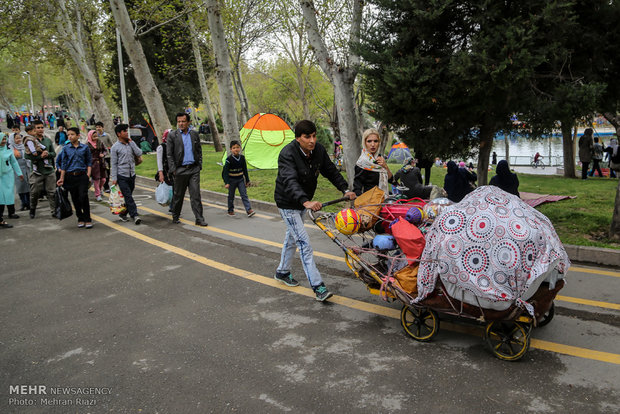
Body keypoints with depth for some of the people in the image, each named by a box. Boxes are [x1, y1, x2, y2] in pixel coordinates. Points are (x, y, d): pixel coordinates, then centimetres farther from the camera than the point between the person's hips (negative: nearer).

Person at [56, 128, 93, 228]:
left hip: (82, 175, -2)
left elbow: (89, 162, 7)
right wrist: (62, 178, 6)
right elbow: (63, 164, 9)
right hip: (70, 176, 2)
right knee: (75, 199, 6)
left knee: (83, 197, -10)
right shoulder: (66, 148, 6)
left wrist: (88, 175, -4)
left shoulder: (85, 147, 3)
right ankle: (80, 219, 17)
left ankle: (88, 219, -1)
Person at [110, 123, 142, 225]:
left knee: (128, 196, 11)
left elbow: (139, 154, -3)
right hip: (122, 175, -5)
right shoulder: (115, 147, -5)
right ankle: (134, 215, -10)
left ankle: (123, 214, 25)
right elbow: (114, 164, -5)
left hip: (132, 174, 5)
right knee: (128, 196, -9)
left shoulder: (131, 143, 9)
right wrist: (114, 178, -9)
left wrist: (131, 142, -4)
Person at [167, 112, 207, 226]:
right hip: (180, 170, -2)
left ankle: (199, 219, -1)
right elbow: (169, 154, -1)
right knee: (178, 195, 8)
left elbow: (199, 151, 14)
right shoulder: (172, 135, -1)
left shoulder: (195, 134, 8)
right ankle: (175, 217, 24)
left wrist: (199, 165, 5)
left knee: (195, 194, -3)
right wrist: (173, 170, -7)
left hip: (194, 169, 2)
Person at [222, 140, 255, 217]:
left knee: (244, 194, -4)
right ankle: (230, 210, 22)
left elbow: (245, 170, 10)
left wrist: (247, 180, 12)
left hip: (240, 179, 3)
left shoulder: (242, 158, 0)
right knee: (231, 196, 9)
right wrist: (226, 182, -19)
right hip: (232, 180, -3)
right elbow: (225, 171, -12)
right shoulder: (229, 159, -12)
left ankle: (249, 209, -9)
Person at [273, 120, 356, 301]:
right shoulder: (287, 154, -29)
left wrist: (345, 189, -14)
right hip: (288, 203, -8)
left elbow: (331, 171, 1)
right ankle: (318, 287, -10)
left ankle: (282, 272, 41)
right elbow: (290, 182, -43)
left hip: (304, 202, 8)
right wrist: (306, 202, -59)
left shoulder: (319, 150, -8)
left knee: (292, 237, 22)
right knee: (304, 243, -11)